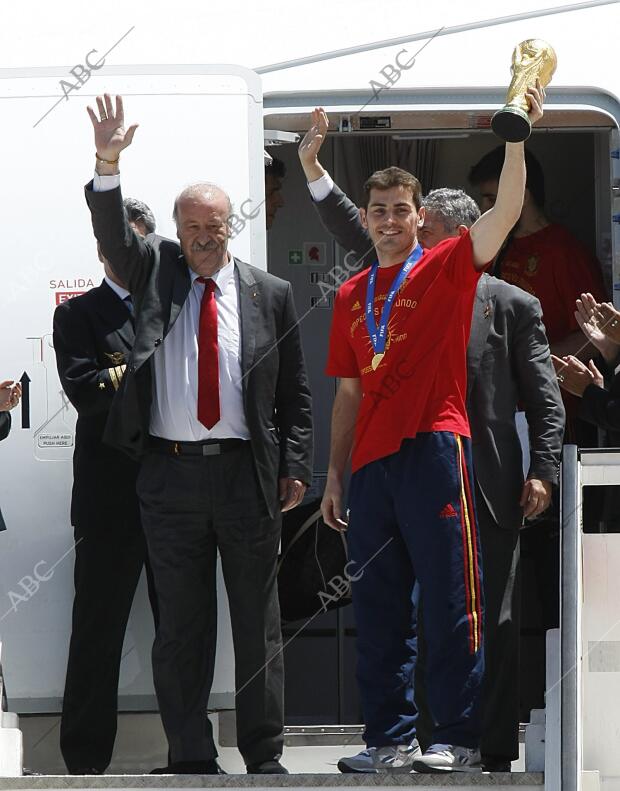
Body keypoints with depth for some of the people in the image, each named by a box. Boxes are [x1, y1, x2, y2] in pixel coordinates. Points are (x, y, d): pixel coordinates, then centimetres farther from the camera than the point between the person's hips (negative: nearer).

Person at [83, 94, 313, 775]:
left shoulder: (270, 294, 6)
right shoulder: (156, 274, 8)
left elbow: (294, 391, 7)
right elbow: (114, 236, -10)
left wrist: (295, 467, 0)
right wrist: (107, 166, -25)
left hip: (249, 475, 0)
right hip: (170, 471, 1)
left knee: (258, 623, 5)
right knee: (180, 623, 5)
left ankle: (264, 755, 13)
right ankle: (190, 757, 11)